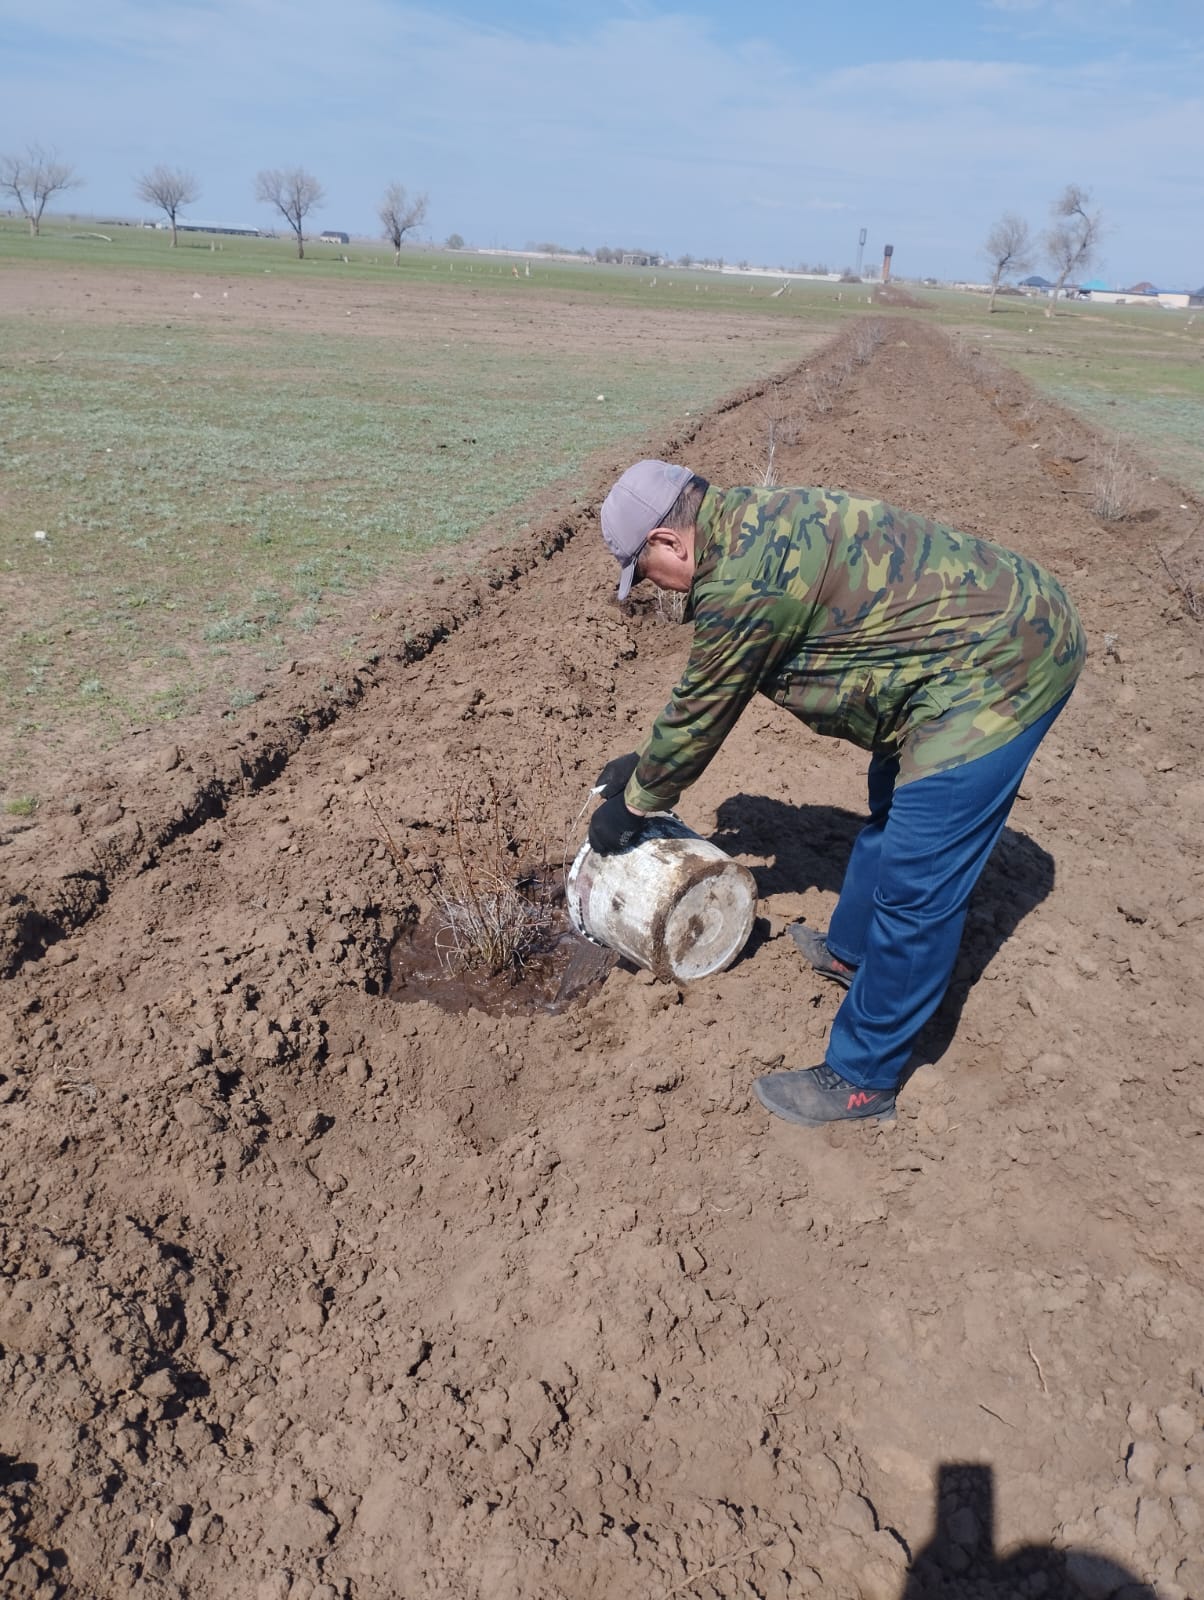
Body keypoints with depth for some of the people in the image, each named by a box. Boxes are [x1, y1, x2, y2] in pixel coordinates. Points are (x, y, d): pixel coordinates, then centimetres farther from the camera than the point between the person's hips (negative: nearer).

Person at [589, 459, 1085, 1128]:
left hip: (996, 666, -11)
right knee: (893, 812, 26)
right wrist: (649, 764, 22)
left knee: (916, 888, -4)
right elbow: (707, 689, 18)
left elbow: (699, 714, -9)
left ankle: (861, 1079, 11)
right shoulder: (751, 522, 9)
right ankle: (850, 951, 47)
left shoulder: (740, 584, -22)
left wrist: (634, 804, 7)